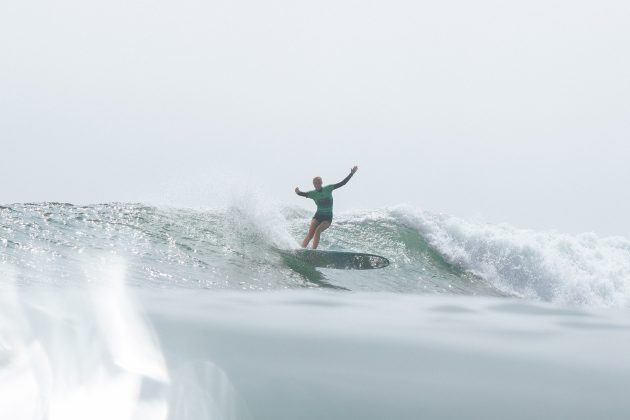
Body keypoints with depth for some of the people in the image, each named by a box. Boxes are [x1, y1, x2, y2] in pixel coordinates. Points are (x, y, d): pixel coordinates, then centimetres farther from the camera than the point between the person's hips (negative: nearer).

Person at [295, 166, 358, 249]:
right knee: (310, 234, -17)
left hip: (327, 217, -1)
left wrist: (351, 174, -9)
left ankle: (314, 250, -28)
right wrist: (298, 192, -31)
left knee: (318, 230, -25)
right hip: (318, 216, 1)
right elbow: (302, 194, -7)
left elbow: (342, 183, -4)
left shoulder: (328, 189, -4)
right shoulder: (313, 194, -1)